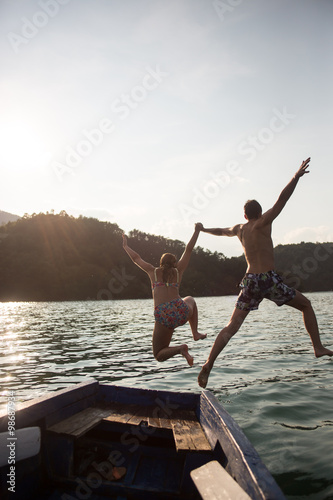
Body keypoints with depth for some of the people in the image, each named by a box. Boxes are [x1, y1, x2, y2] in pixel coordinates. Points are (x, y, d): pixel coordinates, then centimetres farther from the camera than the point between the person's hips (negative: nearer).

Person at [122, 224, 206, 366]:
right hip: (181, 311, 2)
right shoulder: (178, 270, 17)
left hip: (163, 317, -2)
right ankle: (195, 333, 28)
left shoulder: (153, 271, 16)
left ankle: (180, 349, -16)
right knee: (190, 300, 40)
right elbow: (188, 249, 24)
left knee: (159, 356, 15)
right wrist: (197, 231, 30)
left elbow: (136, 258, 27)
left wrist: (125, 246, 42)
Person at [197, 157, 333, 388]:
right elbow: (281, 201, -11)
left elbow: (221, 231, 32)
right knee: (306, 304, 18)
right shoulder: (262, 224, -2)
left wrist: (204, 229, 50)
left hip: (250, 281, 5)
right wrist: (297, 176, -9)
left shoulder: (239, 229, 13)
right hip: (269, 279, -4)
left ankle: (209, 364, -7)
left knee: (232, 326, 3)